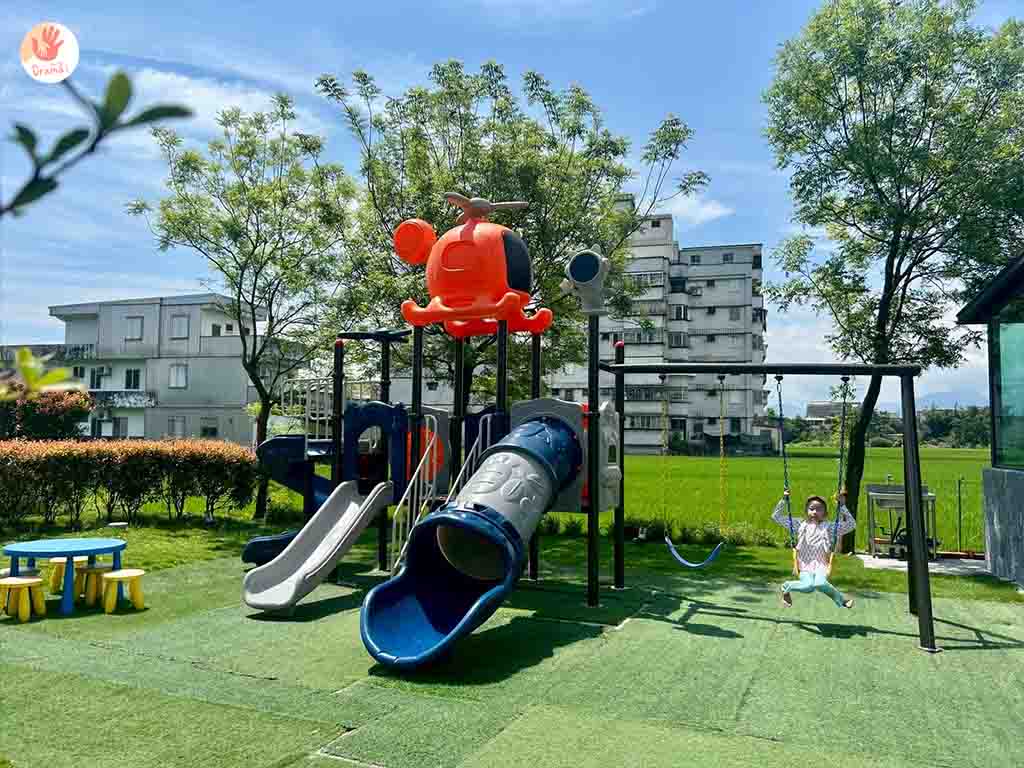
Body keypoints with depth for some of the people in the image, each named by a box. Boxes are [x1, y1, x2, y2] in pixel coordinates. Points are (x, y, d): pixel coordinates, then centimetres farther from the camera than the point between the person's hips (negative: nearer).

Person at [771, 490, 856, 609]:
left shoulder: (829, 527, 9)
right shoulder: (800, 526, 10)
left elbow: (852, 525, 2)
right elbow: (776, 516, 8)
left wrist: (842, 506, -3)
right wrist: (783, 500, 0)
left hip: (821, 567, 0)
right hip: (805, 568, 0)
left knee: (820, 583, -35)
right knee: (808, 586, -31)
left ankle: (839, 598, -5)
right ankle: (786, 587, 0)